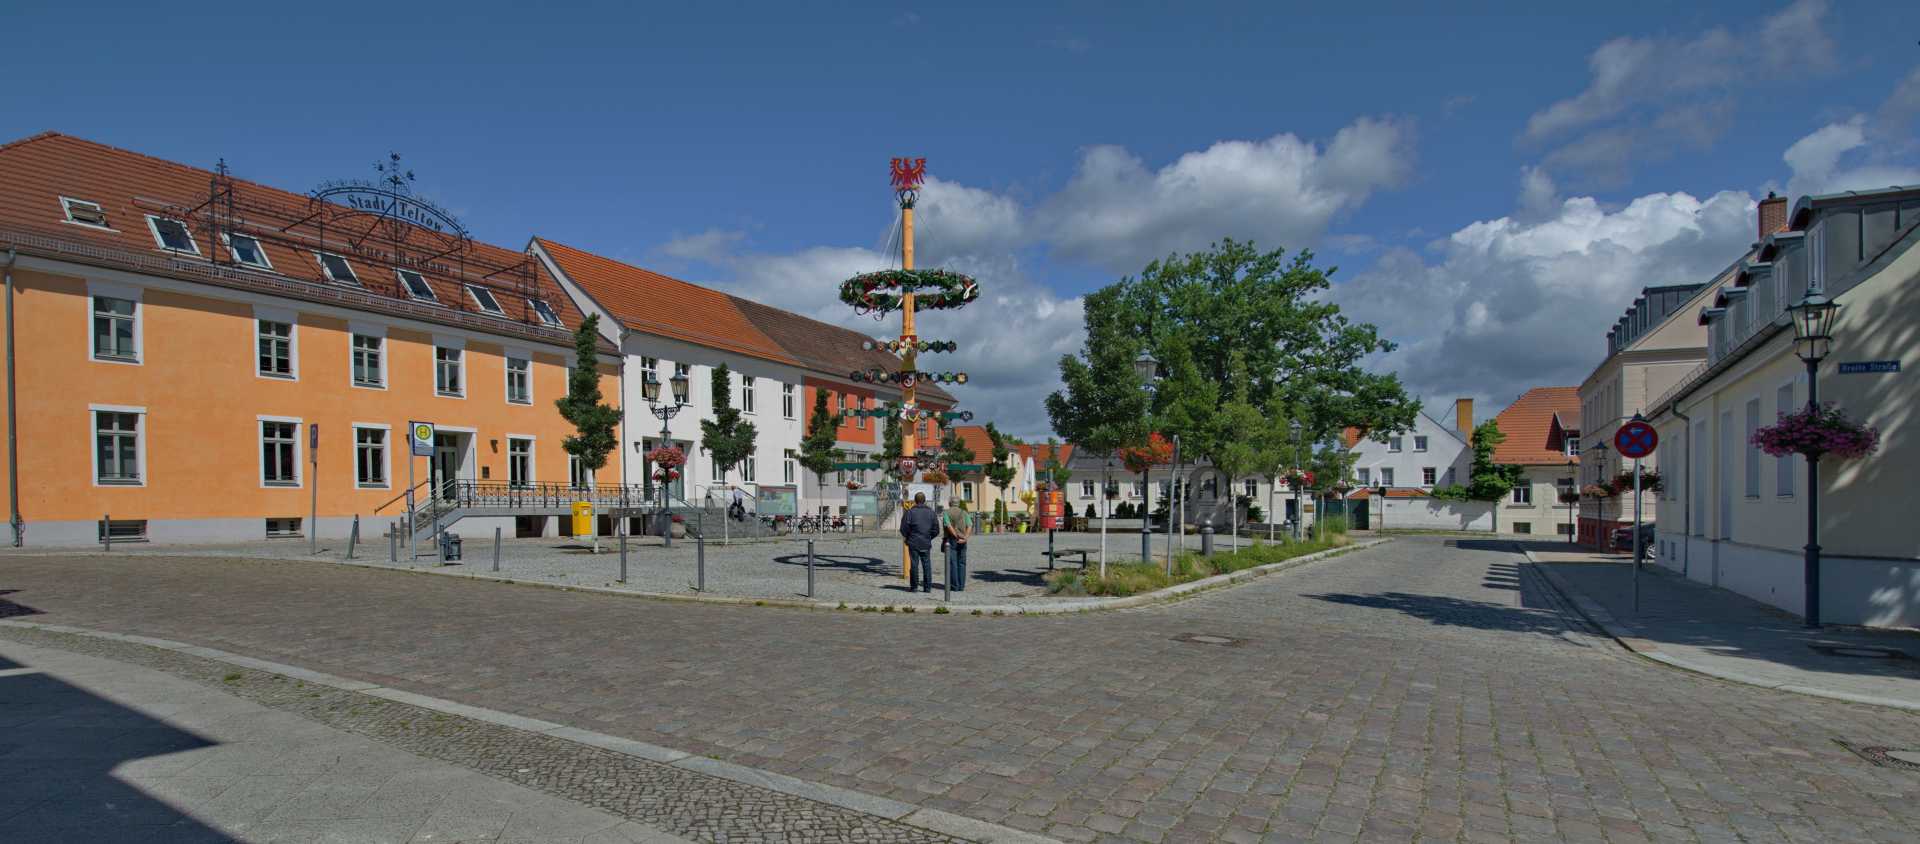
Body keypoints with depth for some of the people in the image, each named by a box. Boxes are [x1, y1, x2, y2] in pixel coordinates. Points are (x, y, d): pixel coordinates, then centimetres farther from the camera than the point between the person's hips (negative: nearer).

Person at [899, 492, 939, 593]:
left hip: (913, 543, -2)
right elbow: (936, 530, 5)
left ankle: (914, 586, 8)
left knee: (914, 564, 4)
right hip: (926, 543, 2)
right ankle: (927, 587, 5)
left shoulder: (910, 512, -7)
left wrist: (907, 537, 8)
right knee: (927, 565, 7)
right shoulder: (931, 512, 4)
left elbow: (903, 528, -9)